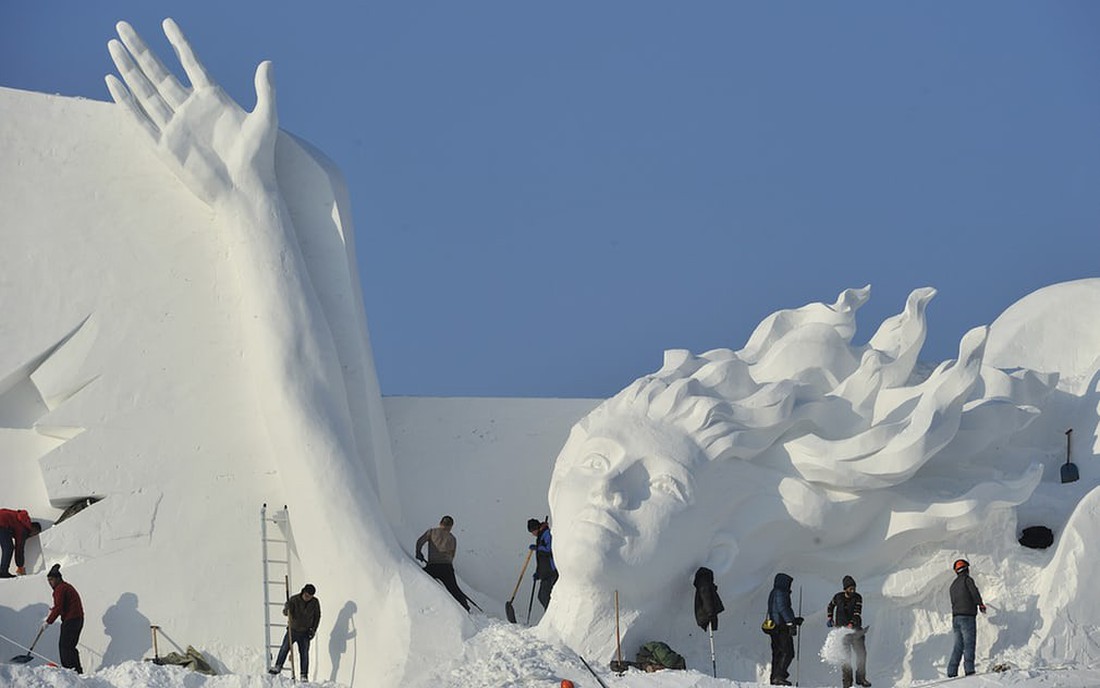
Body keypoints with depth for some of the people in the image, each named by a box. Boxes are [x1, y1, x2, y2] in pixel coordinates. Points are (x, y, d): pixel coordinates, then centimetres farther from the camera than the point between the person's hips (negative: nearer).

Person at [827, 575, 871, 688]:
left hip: (855, 628, 1)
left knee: (861, 653, -4)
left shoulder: (857, 598, -5)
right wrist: (830, 618, 7)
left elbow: (857, 613, -16)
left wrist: (851, 624, -31)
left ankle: (861, 678, 10)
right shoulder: (838, 597, -3)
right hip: (841, 628, -1)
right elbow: (830, 606, 18)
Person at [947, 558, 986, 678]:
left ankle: (952, 672, 0)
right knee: (969, 643, -11)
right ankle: (969, 669, -21)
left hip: (955, 617, 7)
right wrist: (980, 604, -22)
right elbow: (974, 591, -17)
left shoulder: (953, 585, 22)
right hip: (967, 616, -7)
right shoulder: (967, 579, -1)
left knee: (958, 646, 7)